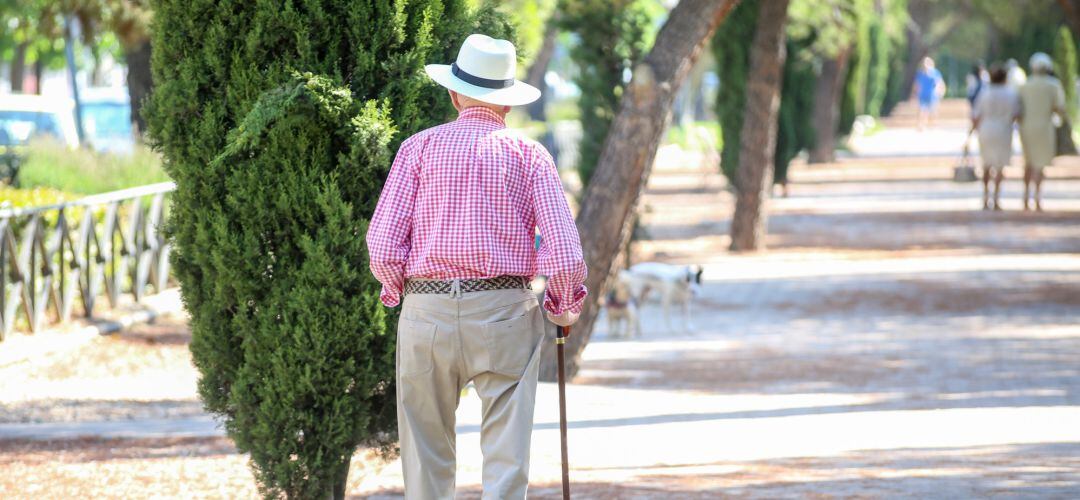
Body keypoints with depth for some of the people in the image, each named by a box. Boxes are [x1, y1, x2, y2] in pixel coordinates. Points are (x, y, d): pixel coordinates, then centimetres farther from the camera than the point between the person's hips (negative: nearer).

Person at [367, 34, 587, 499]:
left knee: (427, 457, 9)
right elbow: (565, 254, -4)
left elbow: (383, 246, -3)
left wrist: (396, 290, 16)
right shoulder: (529, 154, 4)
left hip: (427, 310, 1)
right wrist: (565, 307, 14)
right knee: (506, 459, -1)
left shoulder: (420, 147, 4)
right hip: (506, 310, -1)